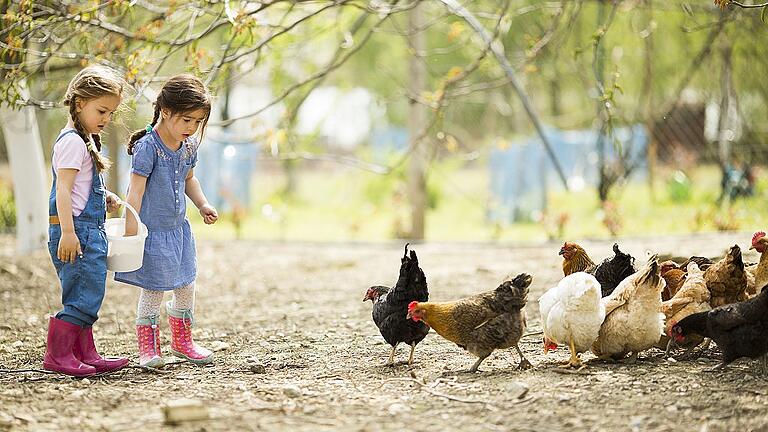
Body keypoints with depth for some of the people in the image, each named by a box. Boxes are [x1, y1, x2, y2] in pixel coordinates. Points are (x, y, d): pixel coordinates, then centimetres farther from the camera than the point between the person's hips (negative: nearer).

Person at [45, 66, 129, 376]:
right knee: (85, 296, -10)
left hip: (89, 231, 11)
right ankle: (57, 356, -6)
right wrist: (67, 232, -26)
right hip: (77, 229, -11)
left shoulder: (85, 140, 18)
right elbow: (63, 190, -20)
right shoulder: (72, 141, -13)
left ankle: (86, 356, 19)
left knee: (85, 297, 13)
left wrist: (104, 198, 14)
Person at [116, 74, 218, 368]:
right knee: (154, 289, -1)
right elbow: (136, 191, -22)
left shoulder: (189, 146, 4)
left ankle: (182, 341, 32)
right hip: (153, 230, -8)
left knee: (186, 286, 14)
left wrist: (202, 204, 7)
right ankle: (148, 347, 13)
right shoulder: (147, 146, -20)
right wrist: (131, 229, -26)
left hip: (179, 227, 8)